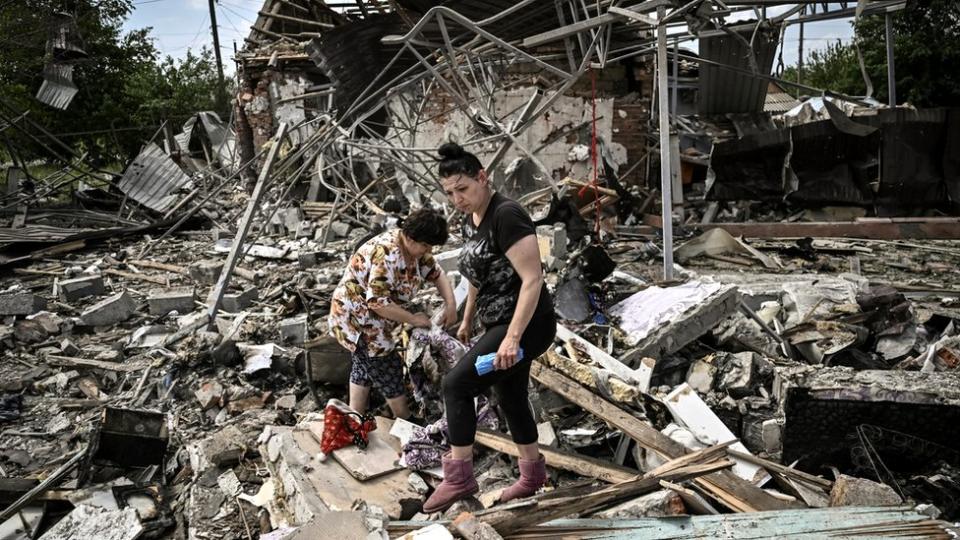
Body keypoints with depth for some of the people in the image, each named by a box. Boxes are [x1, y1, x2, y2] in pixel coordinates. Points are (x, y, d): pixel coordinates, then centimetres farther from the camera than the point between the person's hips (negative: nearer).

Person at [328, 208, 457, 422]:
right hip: (356, 317, -10)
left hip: (365, 317, 10)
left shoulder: (414, 247, -4)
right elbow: (378, 302, -35)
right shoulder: (387, 254, -32)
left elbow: (436, 273, 6)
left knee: (364, 365, 19)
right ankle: (406, 422, 17)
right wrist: (413, 319, -25)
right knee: (388, 369, 2)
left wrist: (450, 304, -9)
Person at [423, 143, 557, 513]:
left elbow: (532, 279, -25)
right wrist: (467, 319, 27)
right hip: (499, 324, 10)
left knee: (456, 384, -15)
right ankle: (533, 474, 36)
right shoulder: (471, 220, 7)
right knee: (511, 398, 18)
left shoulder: (507, 215, -20)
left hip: (526, 325, -10)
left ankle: (459, 476, -3)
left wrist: (512, 338, -29)